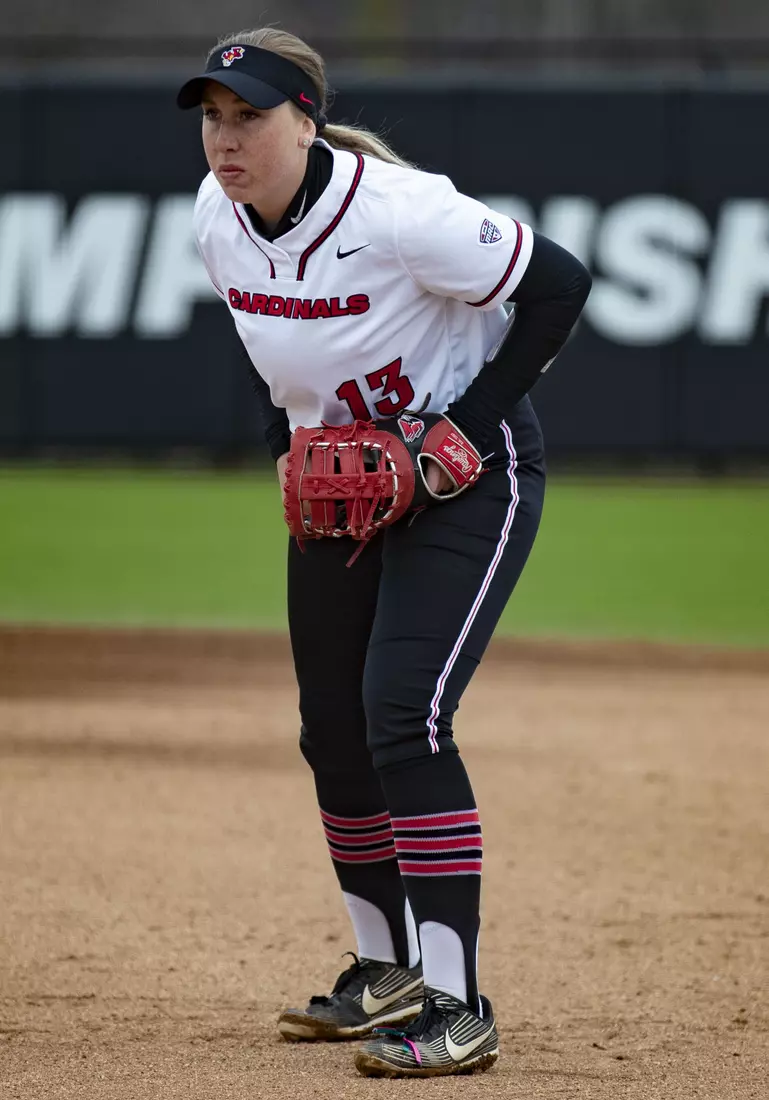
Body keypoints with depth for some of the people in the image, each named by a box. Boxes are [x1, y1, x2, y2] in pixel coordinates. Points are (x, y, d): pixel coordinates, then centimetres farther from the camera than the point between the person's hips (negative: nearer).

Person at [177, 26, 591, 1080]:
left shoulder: (398, 212, -28)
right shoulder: (218, 217, -6)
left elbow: (559, 282, -20)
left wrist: (469, 428, -21)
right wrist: (289, 451, 3)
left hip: (467, 477, -8)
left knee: (404, 716, -19)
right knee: (333, 730, 11)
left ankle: (458, 1008, -16)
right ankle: (389, 971, 30)